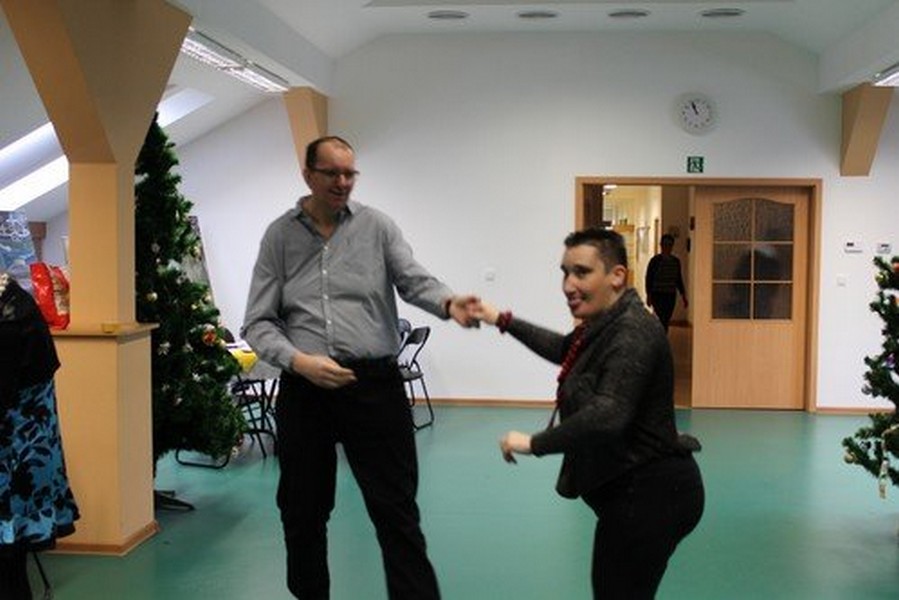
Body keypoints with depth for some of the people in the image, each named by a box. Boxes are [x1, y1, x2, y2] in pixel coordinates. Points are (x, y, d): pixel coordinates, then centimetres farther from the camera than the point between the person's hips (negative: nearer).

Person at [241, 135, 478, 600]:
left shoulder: (377, 226, 5)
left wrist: (447, 303, -30)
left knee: (396, 512, 2)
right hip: (303, 389, 2)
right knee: (302, 511, 15)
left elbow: (413, 281, -7)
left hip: (374, 384, -1)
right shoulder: (279, 236, 6)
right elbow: (258, 322, 2)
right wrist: (299, 361, -16)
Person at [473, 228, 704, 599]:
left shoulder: (632, 333, -23)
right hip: (630, 489, 11)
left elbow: (607, 416, -35)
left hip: (649, 494, -11)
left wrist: (534, 443, -25)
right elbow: (565, 350, 31)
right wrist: (502, 321, 30)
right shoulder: (606, 325, 10)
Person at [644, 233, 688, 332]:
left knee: (666, 321, 7)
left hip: (670, 296, 5)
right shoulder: (655, 260, -6)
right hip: (657, 295, -5)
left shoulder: (676, 261, 9)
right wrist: (649, 296, -11)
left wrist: (683, 296, 13)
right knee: (662, 320, -14)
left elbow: (679, 280, 15)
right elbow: (648, 279, -6)